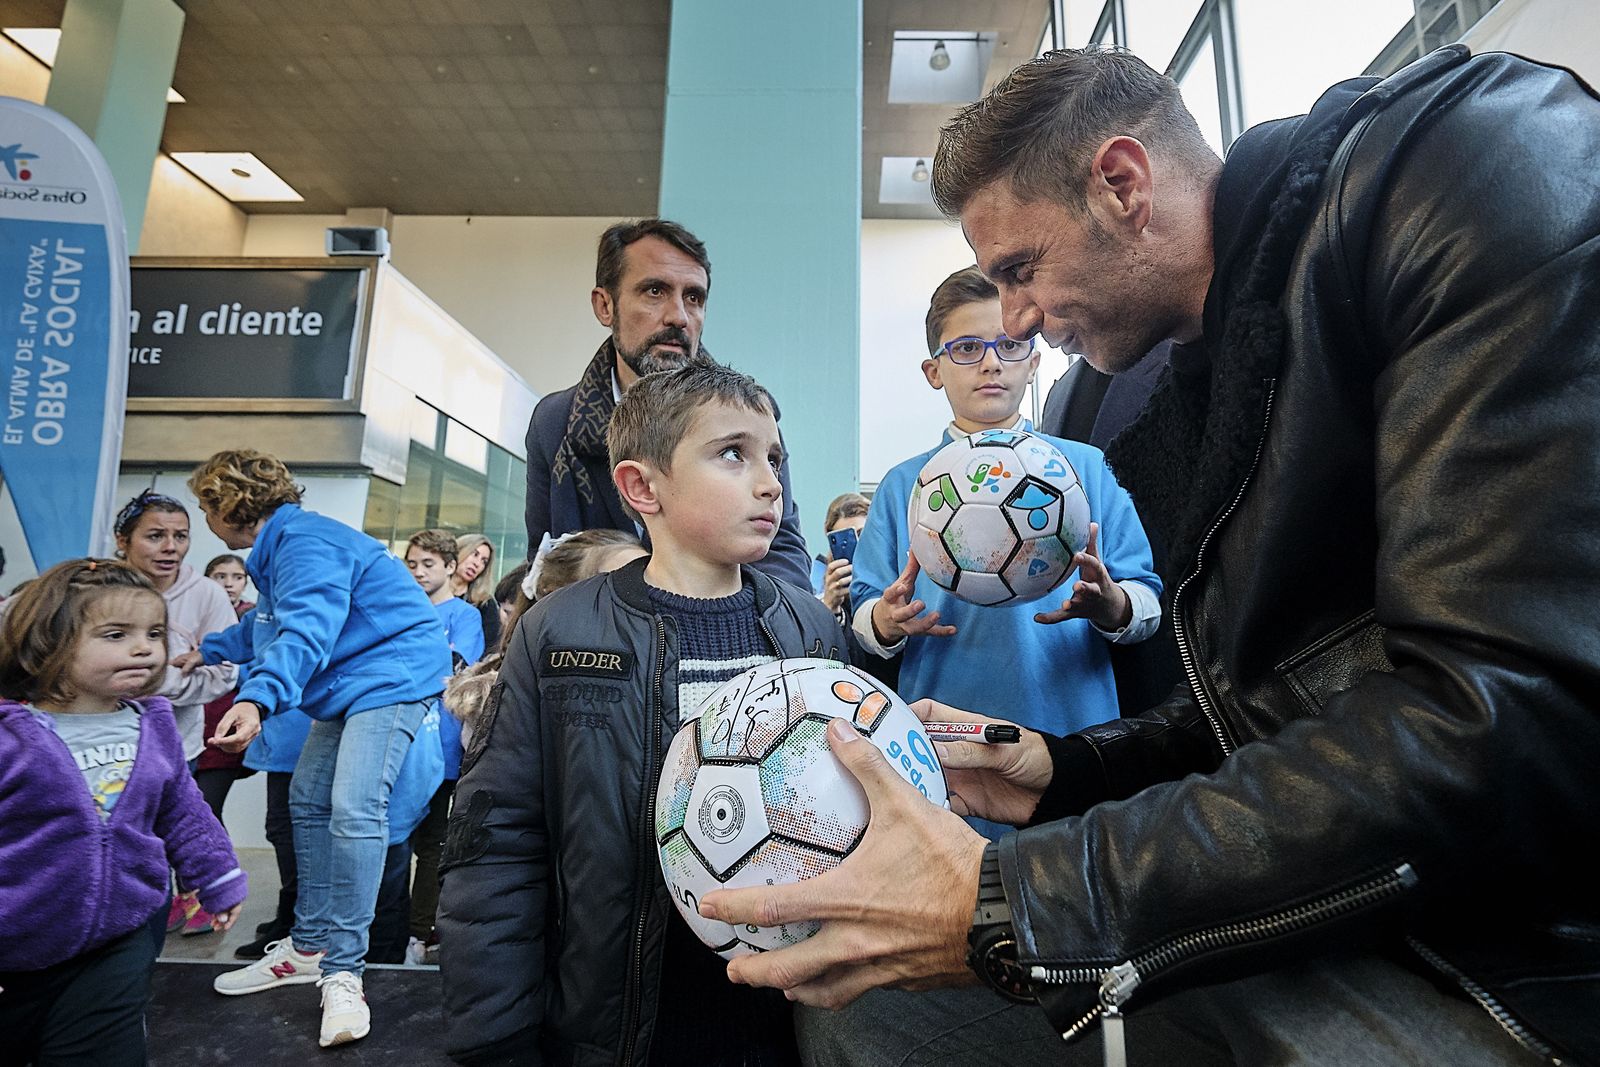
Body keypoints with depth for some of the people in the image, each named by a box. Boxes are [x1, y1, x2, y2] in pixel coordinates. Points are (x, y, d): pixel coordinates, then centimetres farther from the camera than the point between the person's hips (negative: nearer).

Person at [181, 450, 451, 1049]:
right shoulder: (280, 546, 17)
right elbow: (269, 624, 34)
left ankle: (342, 971, -11)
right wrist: (209, 651, 44)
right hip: (347, 684, 11)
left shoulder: (305, 542, -17)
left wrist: (257, 699, -44)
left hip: (393, 674, -11)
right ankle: (310, 947, 24)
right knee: (308, 801, 13)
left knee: (354, 810, -20)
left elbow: (305, 632, -32)